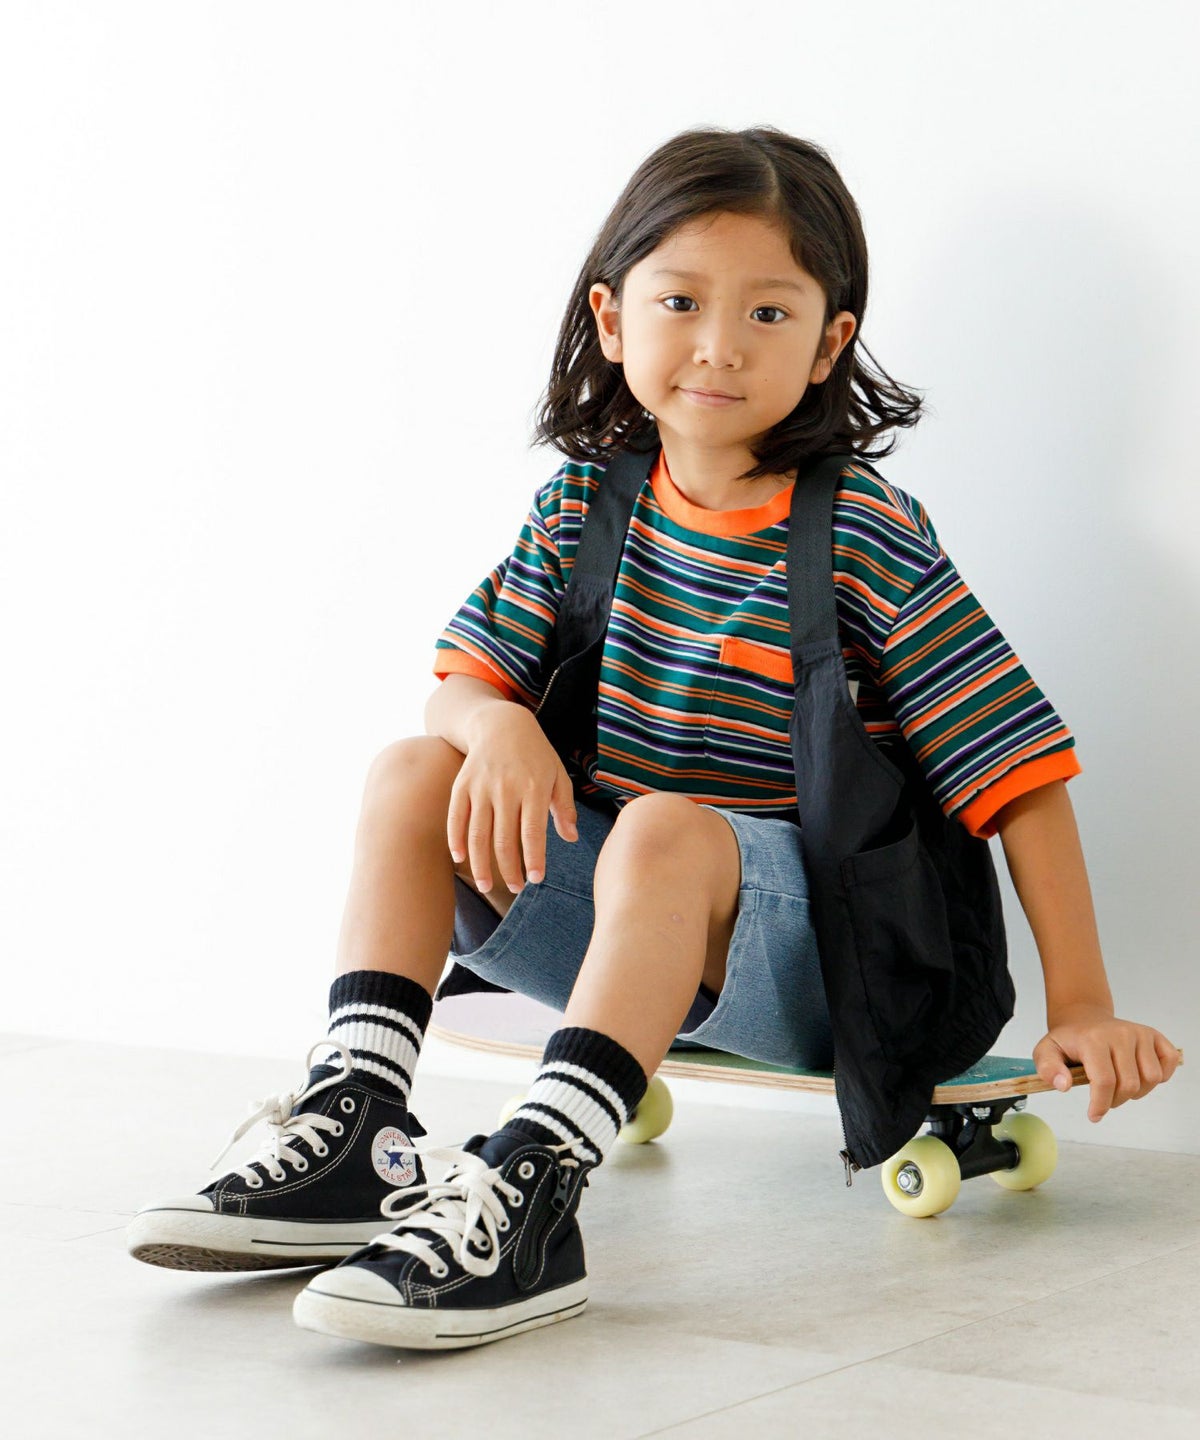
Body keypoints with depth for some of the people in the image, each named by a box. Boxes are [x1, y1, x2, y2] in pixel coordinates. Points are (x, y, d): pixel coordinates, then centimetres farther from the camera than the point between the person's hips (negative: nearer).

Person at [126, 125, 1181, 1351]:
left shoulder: (869, 538, -10)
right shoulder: (586, 499, 5)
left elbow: (1021, 767, -10)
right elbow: (462, 680, 5)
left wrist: (1080, 1006, -15)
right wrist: (497, 725, -22)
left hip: (805, 947, -5)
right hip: (622, 926, 6)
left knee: (665, 831, -35)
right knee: (412, 774, -9)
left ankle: (531, 1192, -44)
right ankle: (354, 1131, -18)